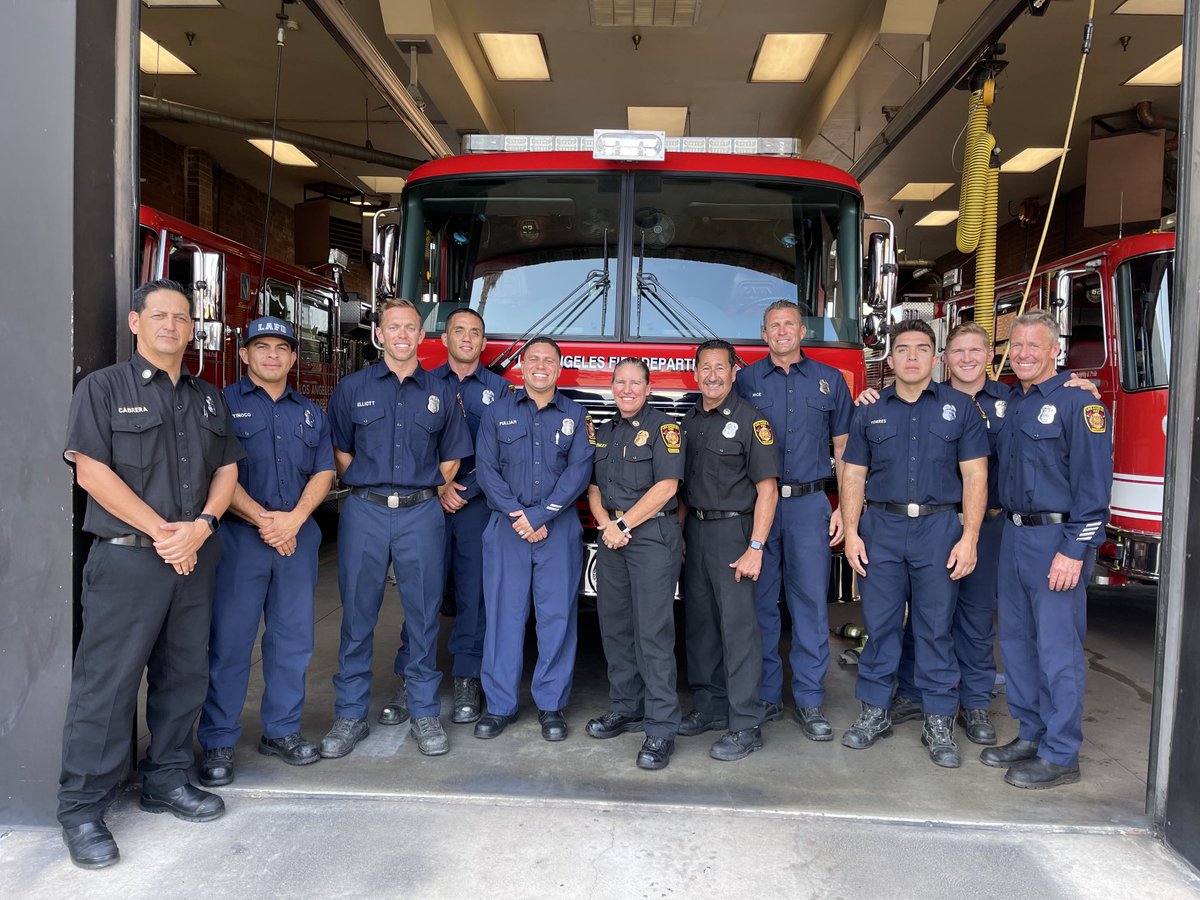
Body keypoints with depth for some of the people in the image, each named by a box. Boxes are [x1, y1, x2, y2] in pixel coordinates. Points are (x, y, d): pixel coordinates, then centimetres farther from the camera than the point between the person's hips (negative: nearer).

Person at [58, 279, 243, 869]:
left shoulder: (208, 398, 14)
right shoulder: (103, 388, -2)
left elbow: (226, 470, 11)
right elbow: (91, 471, -10)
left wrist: (201, 525, -8)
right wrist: (162, 531, -14)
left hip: (194, 556, 5)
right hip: (127, 556, -5)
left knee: (184, 675, 12)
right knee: (107, 683, -1)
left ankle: (166, 780, 28)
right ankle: (81, 809, 11)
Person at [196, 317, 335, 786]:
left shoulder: (310, 412, 14)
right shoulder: (224, 404, 1)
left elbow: (323, 472, 7)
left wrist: (294, 519, -9)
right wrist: (262, 519, -15)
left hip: (299, 534, 4)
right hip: (240, 535, -4)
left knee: (293, 637, 9)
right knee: (230, 639, -1)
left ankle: (282, 730, 22)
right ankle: (217, 742, 11)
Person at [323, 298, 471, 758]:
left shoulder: (441, 392, 8)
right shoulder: (352, 388, 7)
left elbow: (452, 456, 13)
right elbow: (339, 450, 11)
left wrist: (425, 492, 6)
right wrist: (368, 488, 5)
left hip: (422, 513, 1)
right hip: (364, 513, 0)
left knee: (423, 616, 5)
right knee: (357, 616, 5)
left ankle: (425, 713, 18)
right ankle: (351, 715, 17)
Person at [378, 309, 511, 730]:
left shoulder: (500, 389, 8)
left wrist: (466, 491, -7)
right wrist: (439, 486, -8)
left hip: (479, 502, 0)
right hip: (429, 501, 0)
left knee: (474, 591, 3)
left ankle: (467, 679, 13)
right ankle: (409, 679, 8)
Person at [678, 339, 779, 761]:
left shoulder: (750, 420, -8)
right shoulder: (691, 420, 12)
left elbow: (767, 489, -12)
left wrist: (755, 547, -18)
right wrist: (680, 533, 11)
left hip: (732, 529, -7)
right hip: (695, 531, 7)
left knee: (738, 626, -6)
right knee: (699, 622, 12)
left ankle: (746, 726, 0)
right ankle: (709, 706, 25)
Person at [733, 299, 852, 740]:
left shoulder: (829, 380, 8)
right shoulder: (745, 380, 8)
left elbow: (844, 448, 9)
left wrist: (845, 508, 1)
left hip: (809, 505, 0)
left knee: (811, 602, 1)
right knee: (760, 602, 5)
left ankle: (810, 700, 11)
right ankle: (765, 695, 17)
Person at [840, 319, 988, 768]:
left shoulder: (959, 407, 3)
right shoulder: (869, 412, 8)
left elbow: (974, 476, -1)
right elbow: (854, 476, 7)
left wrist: (969, 538, -8)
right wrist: (851, 533, -2)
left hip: (938, 528, -1)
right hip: (881, 528, 2)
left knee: (936, 627, 5)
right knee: (879, 624, 6)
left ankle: (939, 722, 16)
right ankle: (875, 712, 19)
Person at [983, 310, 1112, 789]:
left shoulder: (1078, 402, -10)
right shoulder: (1011, 402, 13)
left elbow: (1093, 482, -16)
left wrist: (1075, 550, -20)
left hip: (1057, 540, -8)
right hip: (1014, 535, 8)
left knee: (1057, 650, -1)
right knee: (1015, 640, 14)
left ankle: (1060, 755, 10)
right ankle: (1030, 735, 28)